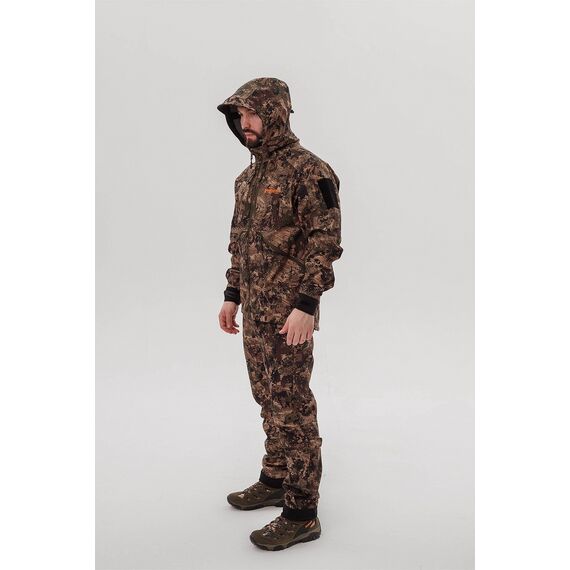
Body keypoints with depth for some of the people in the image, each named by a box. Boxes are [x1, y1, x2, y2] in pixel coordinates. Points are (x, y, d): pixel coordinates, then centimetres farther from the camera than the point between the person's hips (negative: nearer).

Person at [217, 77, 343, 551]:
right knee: (269, 400, 18)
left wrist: (306, 306, -24)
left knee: (292, 407, -3)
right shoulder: (250, 174, 14)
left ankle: (301, 513, 7)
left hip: (289, 312, -9)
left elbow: (326, 242, -18)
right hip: (255, 309, 9)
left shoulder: (307, 170, -13)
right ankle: (275, 481, 34)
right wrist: (232, 295, 18)